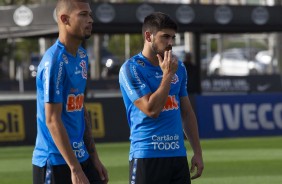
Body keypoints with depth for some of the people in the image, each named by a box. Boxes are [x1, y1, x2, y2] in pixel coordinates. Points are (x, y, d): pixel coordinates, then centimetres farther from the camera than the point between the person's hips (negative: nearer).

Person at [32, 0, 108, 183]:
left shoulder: (82, 56, 11)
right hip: (56, 162, -9)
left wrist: (94, 157, 16)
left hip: (81, 157, 9)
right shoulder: (55, 61, -16)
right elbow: (52, 120, -19)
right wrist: (75, 169, -22)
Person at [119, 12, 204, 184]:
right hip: (147, 155, -6)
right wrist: (167, 74, -12)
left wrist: (198, 152, 13)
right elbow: (151, 110, -16)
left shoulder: (179, 67, 12)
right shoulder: (131, 68, -7)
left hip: (178, 155, 6)